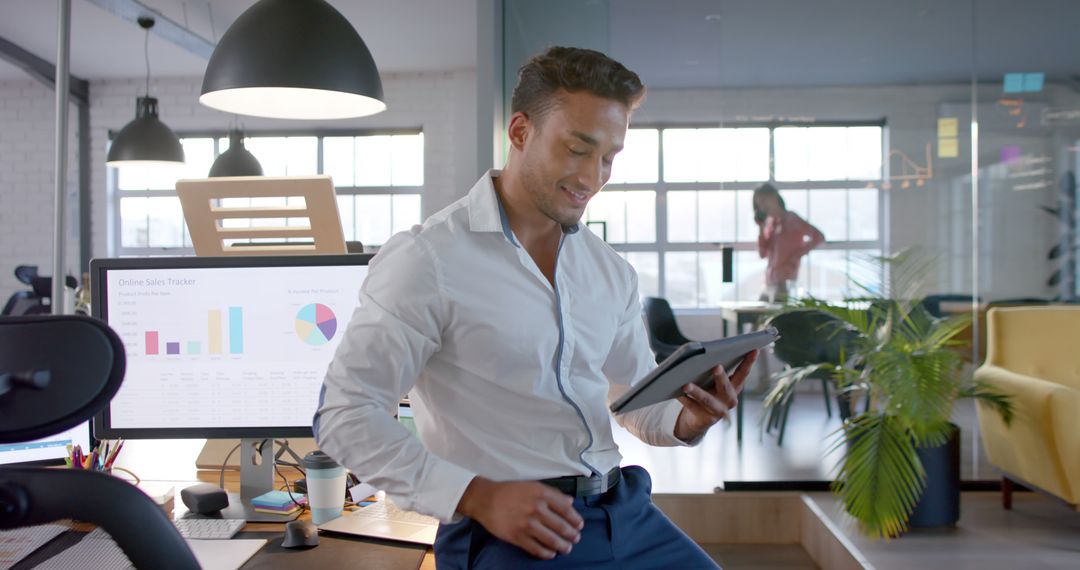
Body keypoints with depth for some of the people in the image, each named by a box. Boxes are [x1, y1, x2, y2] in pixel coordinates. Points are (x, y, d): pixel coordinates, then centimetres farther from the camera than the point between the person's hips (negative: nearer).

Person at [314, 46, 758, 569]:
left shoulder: (612, 271, 12)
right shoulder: (426, 260, -8)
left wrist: (687, 420, -2)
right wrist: (478, 496, -17)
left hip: (625, 511, 6)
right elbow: (344, 415, -9)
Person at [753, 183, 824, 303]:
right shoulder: (769, 222, 14)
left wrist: (797, 255, -12)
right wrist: (761, 228, 3)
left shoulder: (791, 218, -6)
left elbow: (819, 236, -11)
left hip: (785, 281, -8)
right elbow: (762, 253, 11)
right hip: (770, 282, 8)